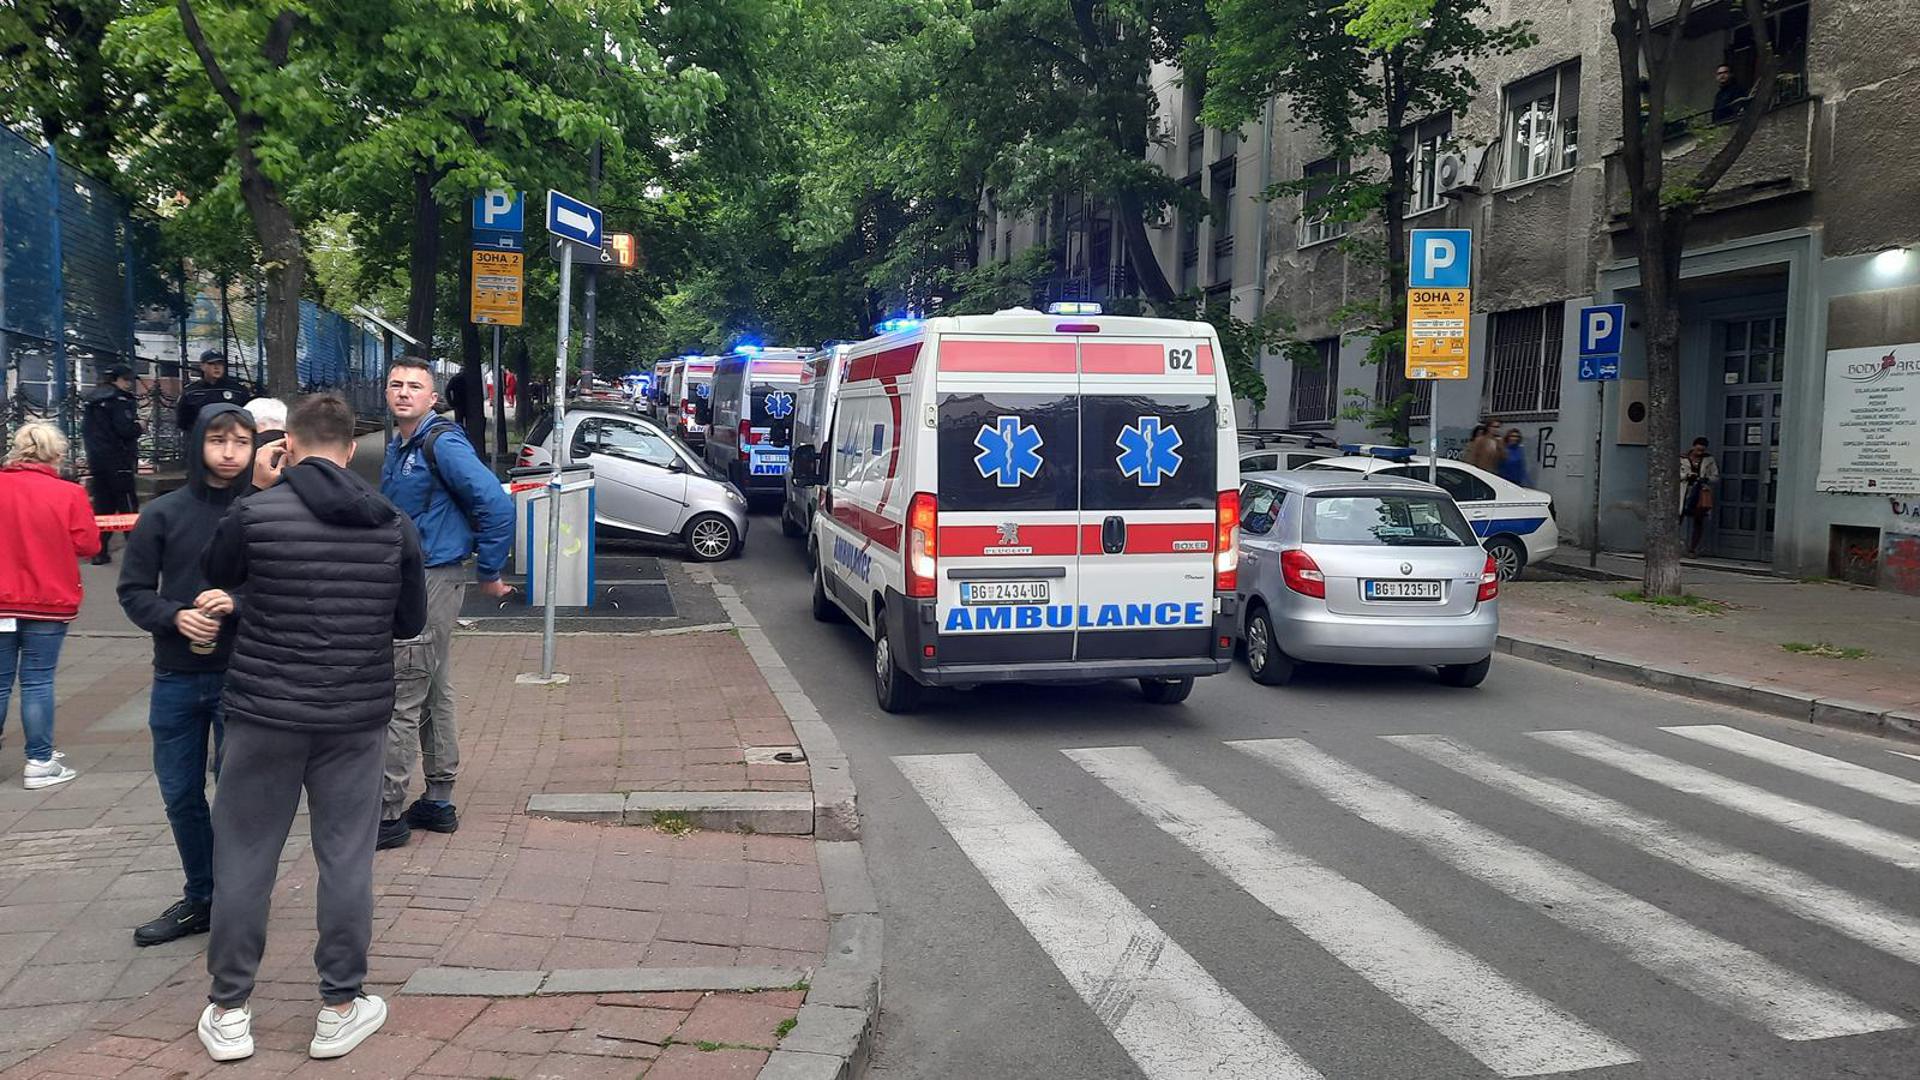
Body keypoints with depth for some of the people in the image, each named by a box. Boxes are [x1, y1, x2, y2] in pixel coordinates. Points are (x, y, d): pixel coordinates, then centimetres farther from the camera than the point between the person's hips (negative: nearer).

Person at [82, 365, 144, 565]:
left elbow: (85, 430, 19)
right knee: (128, 506, -4)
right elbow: (126, 429, -20)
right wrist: (140, 428, -2)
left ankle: (99, 552, 9)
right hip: (118, 462, -7)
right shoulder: (120, 400, -11)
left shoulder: (92, 400, 14)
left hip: (96, 461, 7)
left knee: (102, 505, 9)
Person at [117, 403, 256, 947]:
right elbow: (133, 590, 4)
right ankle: (199, 897, 31)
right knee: (181, 794, 13)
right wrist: (174, 616, -14)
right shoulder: (164, 514, 1)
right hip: (176, 678, 3)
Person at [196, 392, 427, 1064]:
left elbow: (217, 580, 11)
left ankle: (228, 1011, 21)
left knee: (244, 856, 11)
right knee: (346, 858, 9)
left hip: (265, 711, -1)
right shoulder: (394, 525, -1)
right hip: (358, 716, 2)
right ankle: (341, 1008, 18)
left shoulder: (255, 514, -9)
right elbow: (411, 621, 7)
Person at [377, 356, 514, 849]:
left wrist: (489, 572, -15)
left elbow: (497, 505, -22)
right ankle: (438, 802, 26)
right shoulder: (399, 447, 13)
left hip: (431, 582, -10)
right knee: (434, 696, 16)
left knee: (401, 701, -6)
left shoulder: (442, 444, -16)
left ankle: (388, 813, 2)